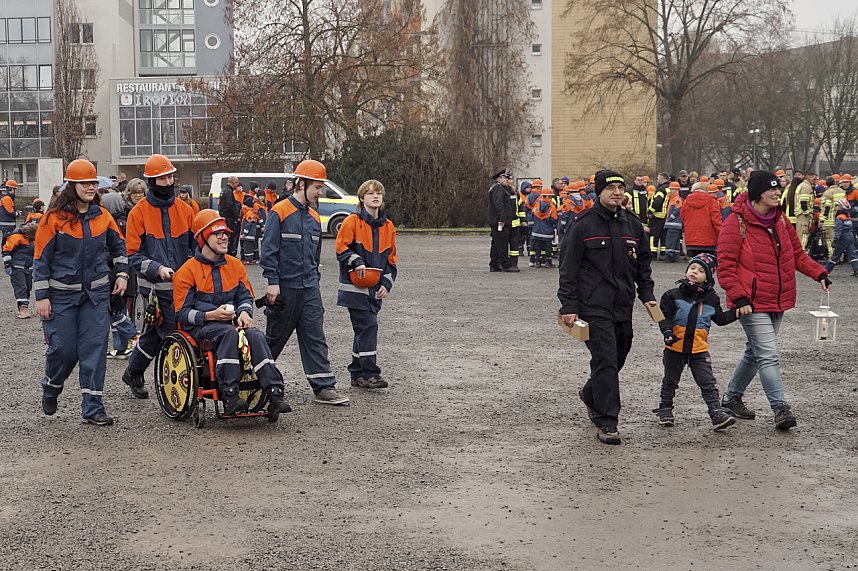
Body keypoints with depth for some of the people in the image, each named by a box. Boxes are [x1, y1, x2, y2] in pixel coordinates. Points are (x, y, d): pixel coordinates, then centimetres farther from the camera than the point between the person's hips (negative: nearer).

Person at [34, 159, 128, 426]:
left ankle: (92, 408, 2)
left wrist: (122, 274, 10)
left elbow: (118, 245, 21)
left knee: (95, 348, -3)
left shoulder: (102, 216, 4)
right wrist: (42, 297, -9)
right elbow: (40, 258, -7)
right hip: (62, 293, -3)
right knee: (63, 349, -1)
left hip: (96, 293, 3)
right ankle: (50, 388, 31)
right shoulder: (54, 218, -9)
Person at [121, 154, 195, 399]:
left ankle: (133, 373, 34)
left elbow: (195, 245, 16)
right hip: (155, 288, -5)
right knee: (171, 335, -9)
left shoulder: (185, 210, 9)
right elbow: (134, 254, -6)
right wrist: (158, 268, -21)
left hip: (182, 285, 5)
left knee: (155, 333, 14)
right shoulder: (139, 213, -4)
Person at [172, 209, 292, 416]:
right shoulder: (187, 271, 0)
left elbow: (246, 296, 17)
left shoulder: (235, 265, 15)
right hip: (200, 326, -4)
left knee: (255, 335, -28)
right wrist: (212, 315, -18)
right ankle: (230, 396, -43)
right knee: (229, 334, -37)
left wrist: (244, 312, -7)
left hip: (231, 321, 4)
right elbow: (182, 313, -3)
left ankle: (275, 394, -37)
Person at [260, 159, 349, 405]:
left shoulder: (314, 217, 13)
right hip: (285, 287, -6)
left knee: (315, 338, 1)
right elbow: (268, 250, -12)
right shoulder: (280, 212, -9)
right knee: (275, 337, 7)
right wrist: (272, 282, -16)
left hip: (310, 288, 6)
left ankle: (324, 387, 0)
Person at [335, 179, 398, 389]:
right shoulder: (352, 222, -5)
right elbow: (341, 247, -6)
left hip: (375, 288, 6)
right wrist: (357, 262, -19)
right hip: (356, 285, -6)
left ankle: (358, 374, 18)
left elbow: (391, 259, 15)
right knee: (368, 325, -13)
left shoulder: (388, 226, 11)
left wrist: (386, 284, 5)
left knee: (364, 328, 11)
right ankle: (369, 373, -10)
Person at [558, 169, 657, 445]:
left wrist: (647, 295, 10)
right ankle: (606, 422, -7)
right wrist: (569, 306, -11)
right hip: (594, 306, -6)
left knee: (616, 360, 15)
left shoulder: (633, 225, 12)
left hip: (623, 307, 6)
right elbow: (568, 267, -6)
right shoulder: (583, 225, -6)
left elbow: (643, 264, 22)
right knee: (605, 360, -12)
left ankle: (590, 394, 43)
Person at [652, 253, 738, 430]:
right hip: (676, 347, -1)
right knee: (670, 381, 13)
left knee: (708, 382, -3)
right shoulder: (674, 295, -4)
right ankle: (665, 410, 28)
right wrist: (667, 331, -23)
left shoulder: (711, 298, 4)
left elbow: (720, 318, 14)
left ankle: (716, 412, -3)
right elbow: (664, 315, -7)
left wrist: (735, 313, 0)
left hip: (699, 349, 1)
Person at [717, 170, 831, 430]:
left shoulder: (780, 220, 8)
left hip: (777, 301, 8)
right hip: (752, 303, -8)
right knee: (769, 356, -13)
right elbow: (725, 266, -13)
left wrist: (818, 273, 1)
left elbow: (797, 254, 17)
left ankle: (732, 397, 33)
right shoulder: (736, 223, -13)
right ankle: (780, 408, -9)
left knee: (755, 353, 18)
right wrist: (739, 298, -21)